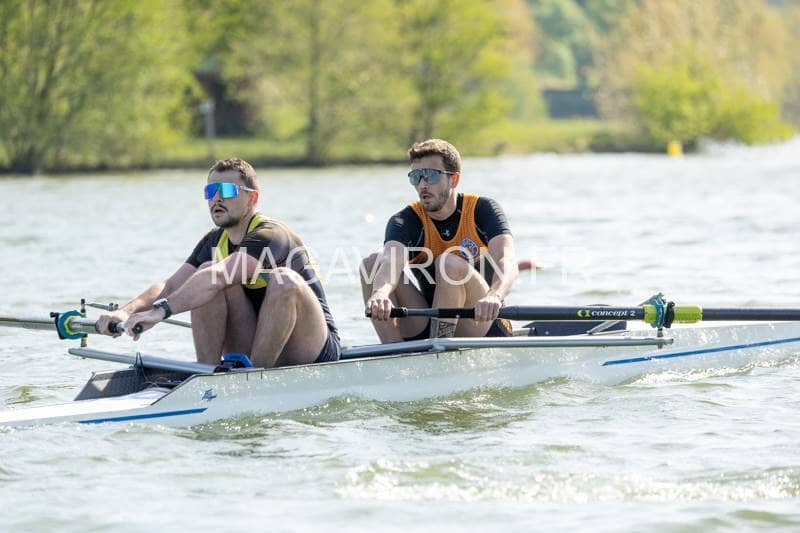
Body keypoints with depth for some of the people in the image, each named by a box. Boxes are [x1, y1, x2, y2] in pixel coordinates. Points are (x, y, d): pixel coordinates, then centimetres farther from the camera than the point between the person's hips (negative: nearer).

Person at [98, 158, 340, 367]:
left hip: (317, 350, -6)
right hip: (258, 351, 6)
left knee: (285, 279, -33)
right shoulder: (216, 241, 6)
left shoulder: (270, 235, -20)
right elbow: (171, 286, -5)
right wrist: (127, 311, -25)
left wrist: (161, 310, -47)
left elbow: (219, 276, -36)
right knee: (207, 273, -11)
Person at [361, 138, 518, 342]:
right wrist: (380, 293, -52)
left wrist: (494, 296, -49)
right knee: (371, 263, -14)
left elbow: (507, 261, -24)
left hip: (484, 329, -3)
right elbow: (392, 260, -27)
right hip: (427, 330, 3)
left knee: (450, 263, -28)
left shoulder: (482, 209, -6)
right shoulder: (405, 221, -3)